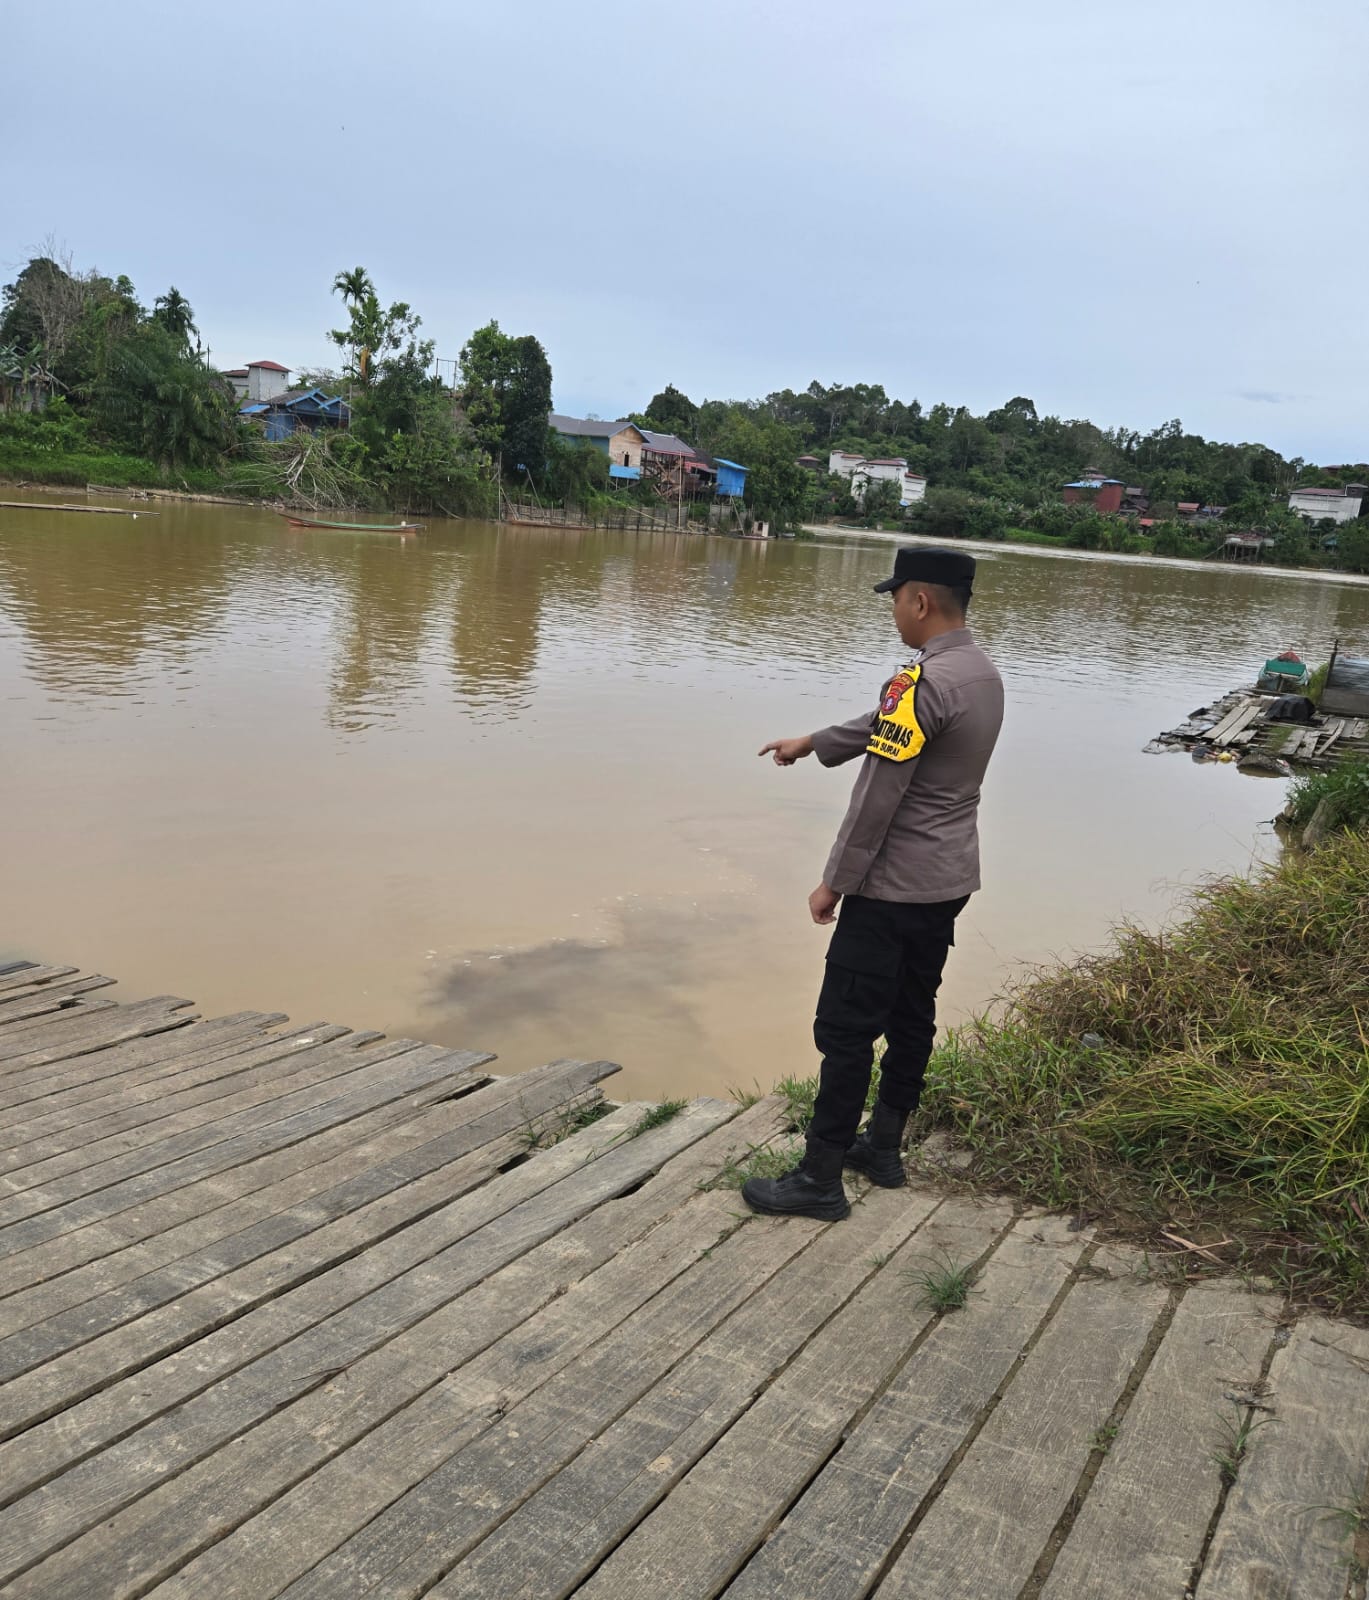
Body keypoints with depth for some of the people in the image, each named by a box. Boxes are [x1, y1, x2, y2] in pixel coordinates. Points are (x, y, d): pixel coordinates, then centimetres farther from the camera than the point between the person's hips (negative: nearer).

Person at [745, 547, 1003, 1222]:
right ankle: (883, 1146, 30)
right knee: (912, 1016, 17)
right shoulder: (984, 674, 8)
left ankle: (820, 1178, 5)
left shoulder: (923, 682, -22)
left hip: (892, 888, -9)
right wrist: (809, 743, 29)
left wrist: (834, 882, -13)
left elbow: (878, 796, -21)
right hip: (949, 882, 10)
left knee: (846, 1028, -2)